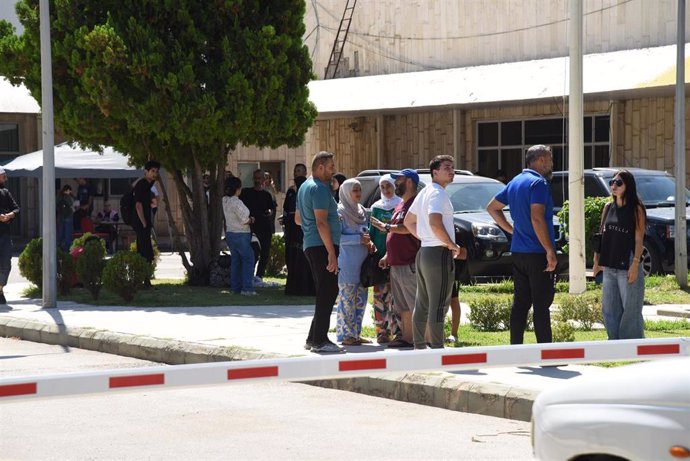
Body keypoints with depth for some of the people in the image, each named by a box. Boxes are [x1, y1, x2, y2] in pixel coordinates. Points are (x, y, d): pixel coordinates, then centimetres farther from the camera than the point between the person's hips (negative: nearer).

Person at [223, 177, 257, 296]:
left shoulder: (225, 200, 5)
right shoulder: (237, 203, -21)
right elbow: (244, 221, -19)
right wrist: (251, 220, 0)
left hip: (230, 233, 8)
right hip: (241, 235, -8)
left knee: (235, 260, 13)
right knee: (248, 259, -2)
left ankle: (235, 287, 14)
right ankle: (247, 288, -6)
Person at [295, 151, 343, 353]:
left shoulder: (305, 187, 19)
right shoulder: (320, 189, -13)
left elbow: (298, 219, 28)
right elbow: (321, 222, -20)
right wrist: (331, 253, -23)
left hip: (311, 246, 10)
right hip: (322, 246, -10)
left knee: (326, 293, 15)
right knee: (327, 293, -8)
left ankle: (313, 339, 17)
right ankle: (319, 340, -8)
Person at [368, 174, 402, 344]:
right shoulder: (376, 207, 14)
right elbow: (372, 229, 13)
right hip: (380, 253, 2)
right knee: (380, 292, -3)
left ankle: (397, 329, -4)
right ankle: (383, 331, -1)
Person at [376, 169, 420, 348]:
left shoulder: (414, 203, -11)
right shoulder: (400, 205, 21)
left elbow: (409, 228, -23)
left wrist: (386, 227, -15)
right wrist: (388, 256, 22)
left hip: (409, 264, -10)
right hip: (396, 263, 10)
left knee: (414, 303, -9)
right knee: (402, 305, 13)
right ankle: (405, 335, 17)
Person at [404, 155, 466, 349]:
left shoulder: (424, 193, 17)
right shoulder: (438, 194, -13)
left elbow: (408, 221, 25)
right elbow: (435, 223, -27)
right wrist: (452, 245, -16)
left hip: (424, 252, 10)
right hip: (439, 253, -10)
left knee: (422, 304, 13)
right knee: (438, 305, -8)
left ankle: (419, 347, 18)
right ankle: (437, 348, -8)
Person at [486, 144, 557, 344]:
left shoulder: (515, 182, 14)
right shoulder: (539, 183, -12)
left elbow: (492, 207, 23)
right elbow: (537, 218, -22)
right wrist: (550, 251, -22)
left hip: (518, 252, 8)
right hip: (538, 253, -8)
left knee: (520, 303, 10)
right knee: (541, 305, -6)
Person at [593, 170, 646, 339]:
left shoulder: (636, 209, -4)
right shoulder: (608, 208, 12)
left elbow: (639, 239, -9)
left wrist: (635, 264, -17)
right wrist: (597, 260, 10)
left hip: (627, 267, -6)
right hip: (609, 267, 6)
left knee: (630, 309, -3)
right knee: (609, 309, 8)